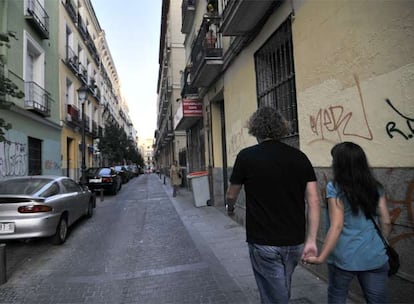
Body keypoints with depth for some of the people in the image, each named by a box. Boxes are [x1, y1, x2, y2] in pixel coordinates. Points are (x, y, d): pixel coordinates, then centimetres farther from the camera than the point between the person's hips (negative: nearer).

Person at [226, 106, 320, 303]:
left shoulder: (247, 156, -10)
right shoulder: (299, 157, 0)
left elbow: (231, 195, 3)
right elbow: (313, 201, -4)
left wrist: (230, 208, 24)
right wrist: (311, 240, 1)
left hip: (264, 243, -4)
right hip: (295, 242, 5)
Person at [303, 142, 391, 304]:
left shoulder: (334, 188, -12)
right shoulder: (376, 187, 3)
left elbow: (336, 227, -17)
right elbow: (386, 222, 7)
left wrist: (321, 257, -14)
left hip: (344, 258, -4)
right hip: (375, 257, 4)